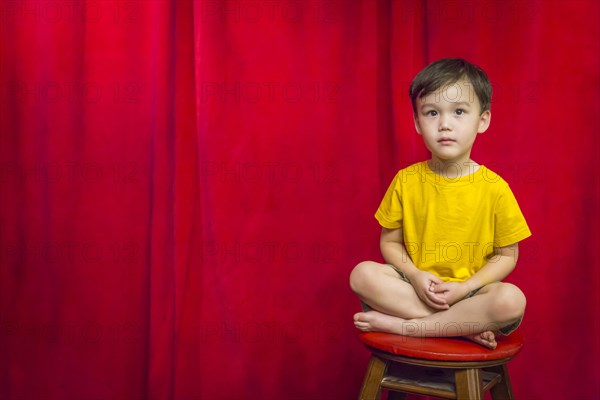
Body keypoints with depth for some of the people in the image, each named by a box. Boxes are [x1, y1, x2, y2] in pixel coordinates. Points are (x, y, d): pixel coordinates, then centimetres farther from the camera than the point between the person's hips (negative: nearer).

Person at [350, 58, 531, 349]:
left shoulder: (494, 188, -7)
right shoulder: (406, 181, -2)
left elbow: (506, 255, -1)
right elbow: (390, 241, 4)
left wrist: (464, 288, -15)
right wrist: (415, 276, -15)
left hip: (470, 291, -1)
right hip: (415, 287, 2)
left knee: (512, 300, -32)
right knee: (363, 274, -24)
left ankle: (402, 325, -22)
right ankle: (465, 326, -21)